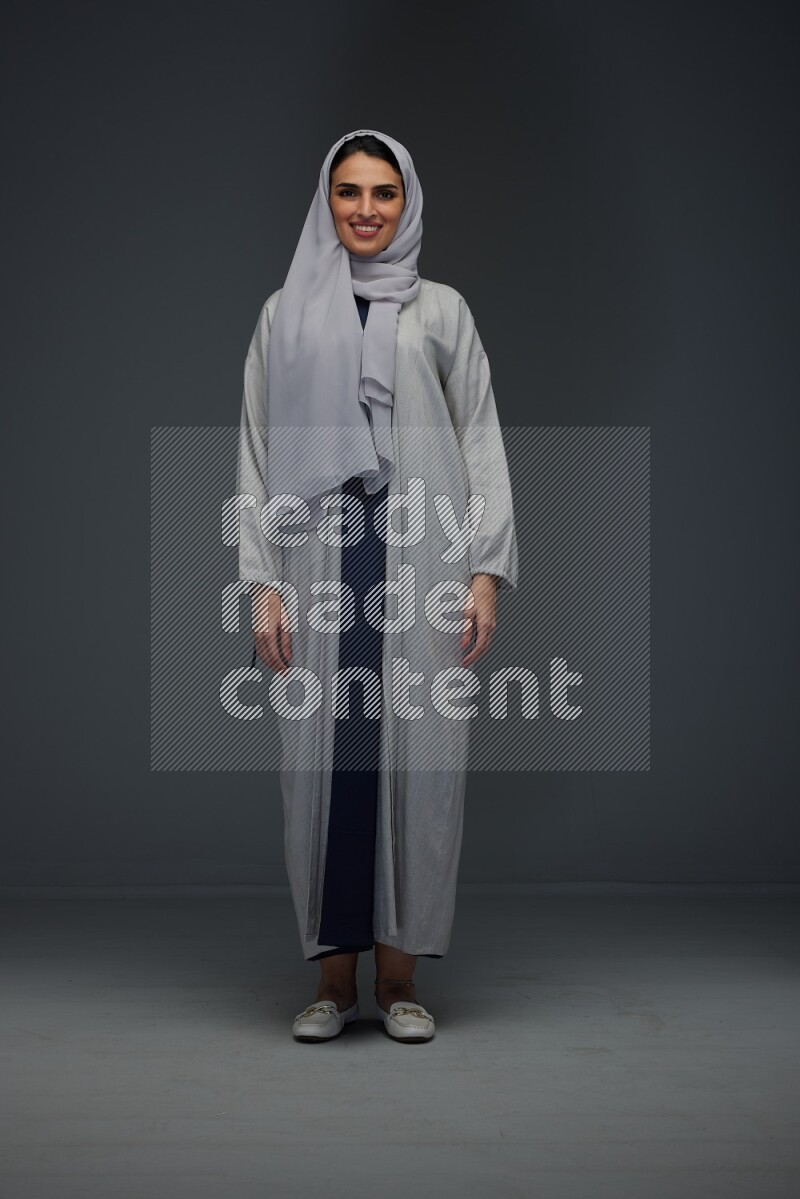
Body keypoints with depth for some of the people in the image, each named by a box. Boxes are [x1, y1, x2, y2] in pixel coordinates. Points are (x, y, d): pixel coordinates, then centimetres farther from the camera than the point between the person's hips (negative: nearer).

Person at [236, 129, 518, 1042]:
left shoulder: (442, 310, 11)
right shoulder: (285, 314, 12)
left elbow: (482, 443, 7)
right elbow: (259, 451, 8)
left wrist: (486, 571, -4)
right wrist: (262, 581, -1)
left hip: (421, 564, 0)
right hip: (319, 563, 0)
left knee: (416, 758, -1)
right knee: (323, 759, -1)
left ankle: (398, 972, 11)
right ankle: (334, 974, 11)